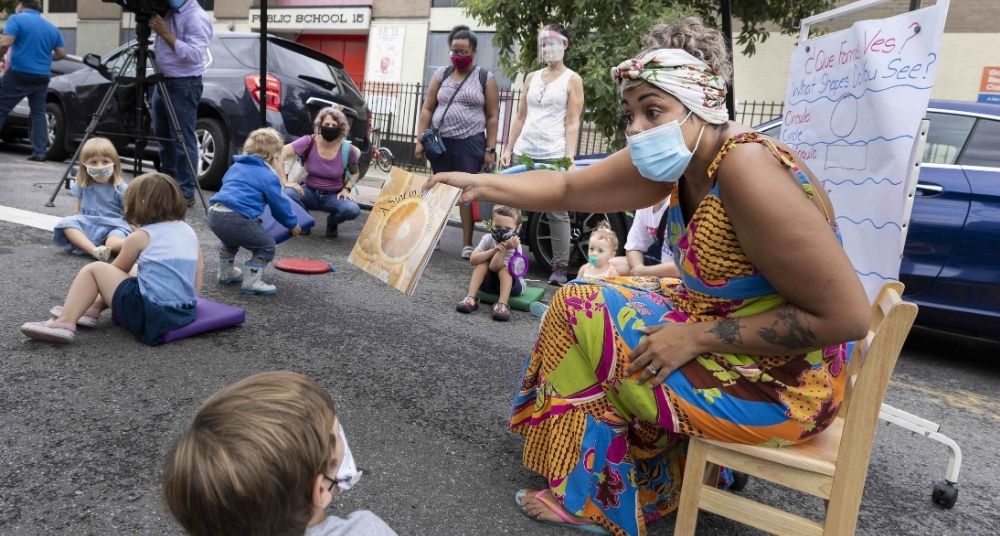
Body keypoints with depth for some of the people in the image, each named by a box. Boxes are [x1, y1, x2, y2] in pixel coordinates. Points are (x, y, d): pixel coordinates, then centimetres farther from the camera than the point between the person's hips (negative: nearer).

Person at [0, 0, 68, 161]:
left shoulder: (17, 19, -5)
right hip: (42, 77, 5)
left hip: (19, 74, -5)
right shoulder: (52, 27, 11)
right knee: (39, 113, 8)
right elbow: (62, 53, 12)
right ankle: (39, 152, 4)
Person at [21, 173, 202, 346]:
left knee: (93, 270, 10)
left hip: (149, 316, -7)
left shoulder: (140, 237, -3)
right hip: (185, 315, 7)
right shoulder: (190, 232, 10)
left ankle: (65, 322, 5)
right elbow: (196, 282, 10)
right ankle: (92, 309, 39)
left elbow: (118, 269, 16)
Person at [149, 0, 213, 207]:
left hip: (183, 84, -9)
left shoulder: (196, 17, -14)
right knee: (163, 137, 14)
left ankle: (185, 193, -2)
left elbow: (195, 55, -24)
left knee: (182, 140, -7)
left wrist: (165, 33, -24)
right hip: (162, 80, 9)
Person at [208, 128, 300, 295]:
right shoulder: (268, 176, 2)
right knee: (266, 246, 8)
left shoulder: (236, 166, 24)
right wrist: (293, 224, 23)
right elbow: (279, 204, 7)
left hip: (214, 214, 8)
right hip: (237, 219, -8)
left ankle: (226, 273, 45)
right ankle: (251, 282, 1)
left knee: (230, 238, 38)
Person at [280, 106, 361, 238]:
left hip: (334, 196, 0)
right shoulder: (309, 142, -16)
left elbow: (355, 173, 7)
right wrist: (285, 181, -22)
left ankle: (331, 222, 7)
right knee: (288, 194, -32)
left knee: (353, 210, -31)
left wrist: (347, 189, -10)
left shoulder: (347, 149, -13)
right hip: (310, 192, 0)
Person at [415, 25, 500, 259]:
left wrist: (490, 149, -6)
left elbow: (492, 116, 1)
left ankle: (467, 244, 1)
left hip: (470, 143, -3)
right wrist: (420, 140, 0)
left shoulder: (485, 78, 4)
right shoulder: (441, 75, 10)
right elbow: (427, 109, 9)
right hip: (440, 142, 3)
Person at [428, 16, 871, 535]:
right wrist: (479, 184, -1)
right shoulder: (677, 159, -3)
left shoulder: (747, 172, -28)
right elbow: (567, 188, 6)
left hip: (779, 379, -8)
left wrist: (698, 338, -24)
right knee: (589, 301, 12)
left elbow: (845, 315, -27)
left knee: (582, 312, -11)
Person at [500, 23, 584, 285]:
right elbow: (520, 117, 18)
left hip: (553, 155, -5)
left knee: (557, 213, -5)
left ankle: (559, 268, -1)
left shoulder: (572, 80, 4)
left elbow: (573, 123, -3)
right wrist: (508, 148, 11)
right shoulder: (532, 77, 17)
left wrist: (569, 157, -12)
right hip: (523, 152, 5)